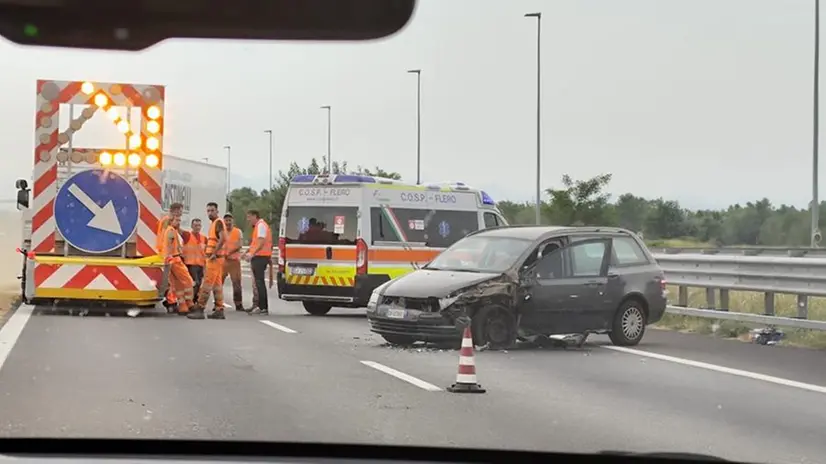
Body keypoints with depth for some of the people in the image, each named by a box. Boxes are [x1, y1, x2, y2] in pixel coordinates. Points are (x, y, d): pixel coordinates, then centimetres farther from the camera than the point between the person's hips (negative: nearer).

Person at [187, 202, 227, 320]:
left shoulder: (218, 222, -11)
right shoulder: (214, 223, 19)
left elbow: (222, 239, -24)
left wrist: (214, 253, -25)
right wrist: (208, 253, 19)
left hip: (215, 258, -10)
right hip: (213, 258, 10)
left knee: (207, 283, -10)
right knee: (216, 284, 9)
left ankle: (199, 309, -12)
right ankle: (219, 310, 10)